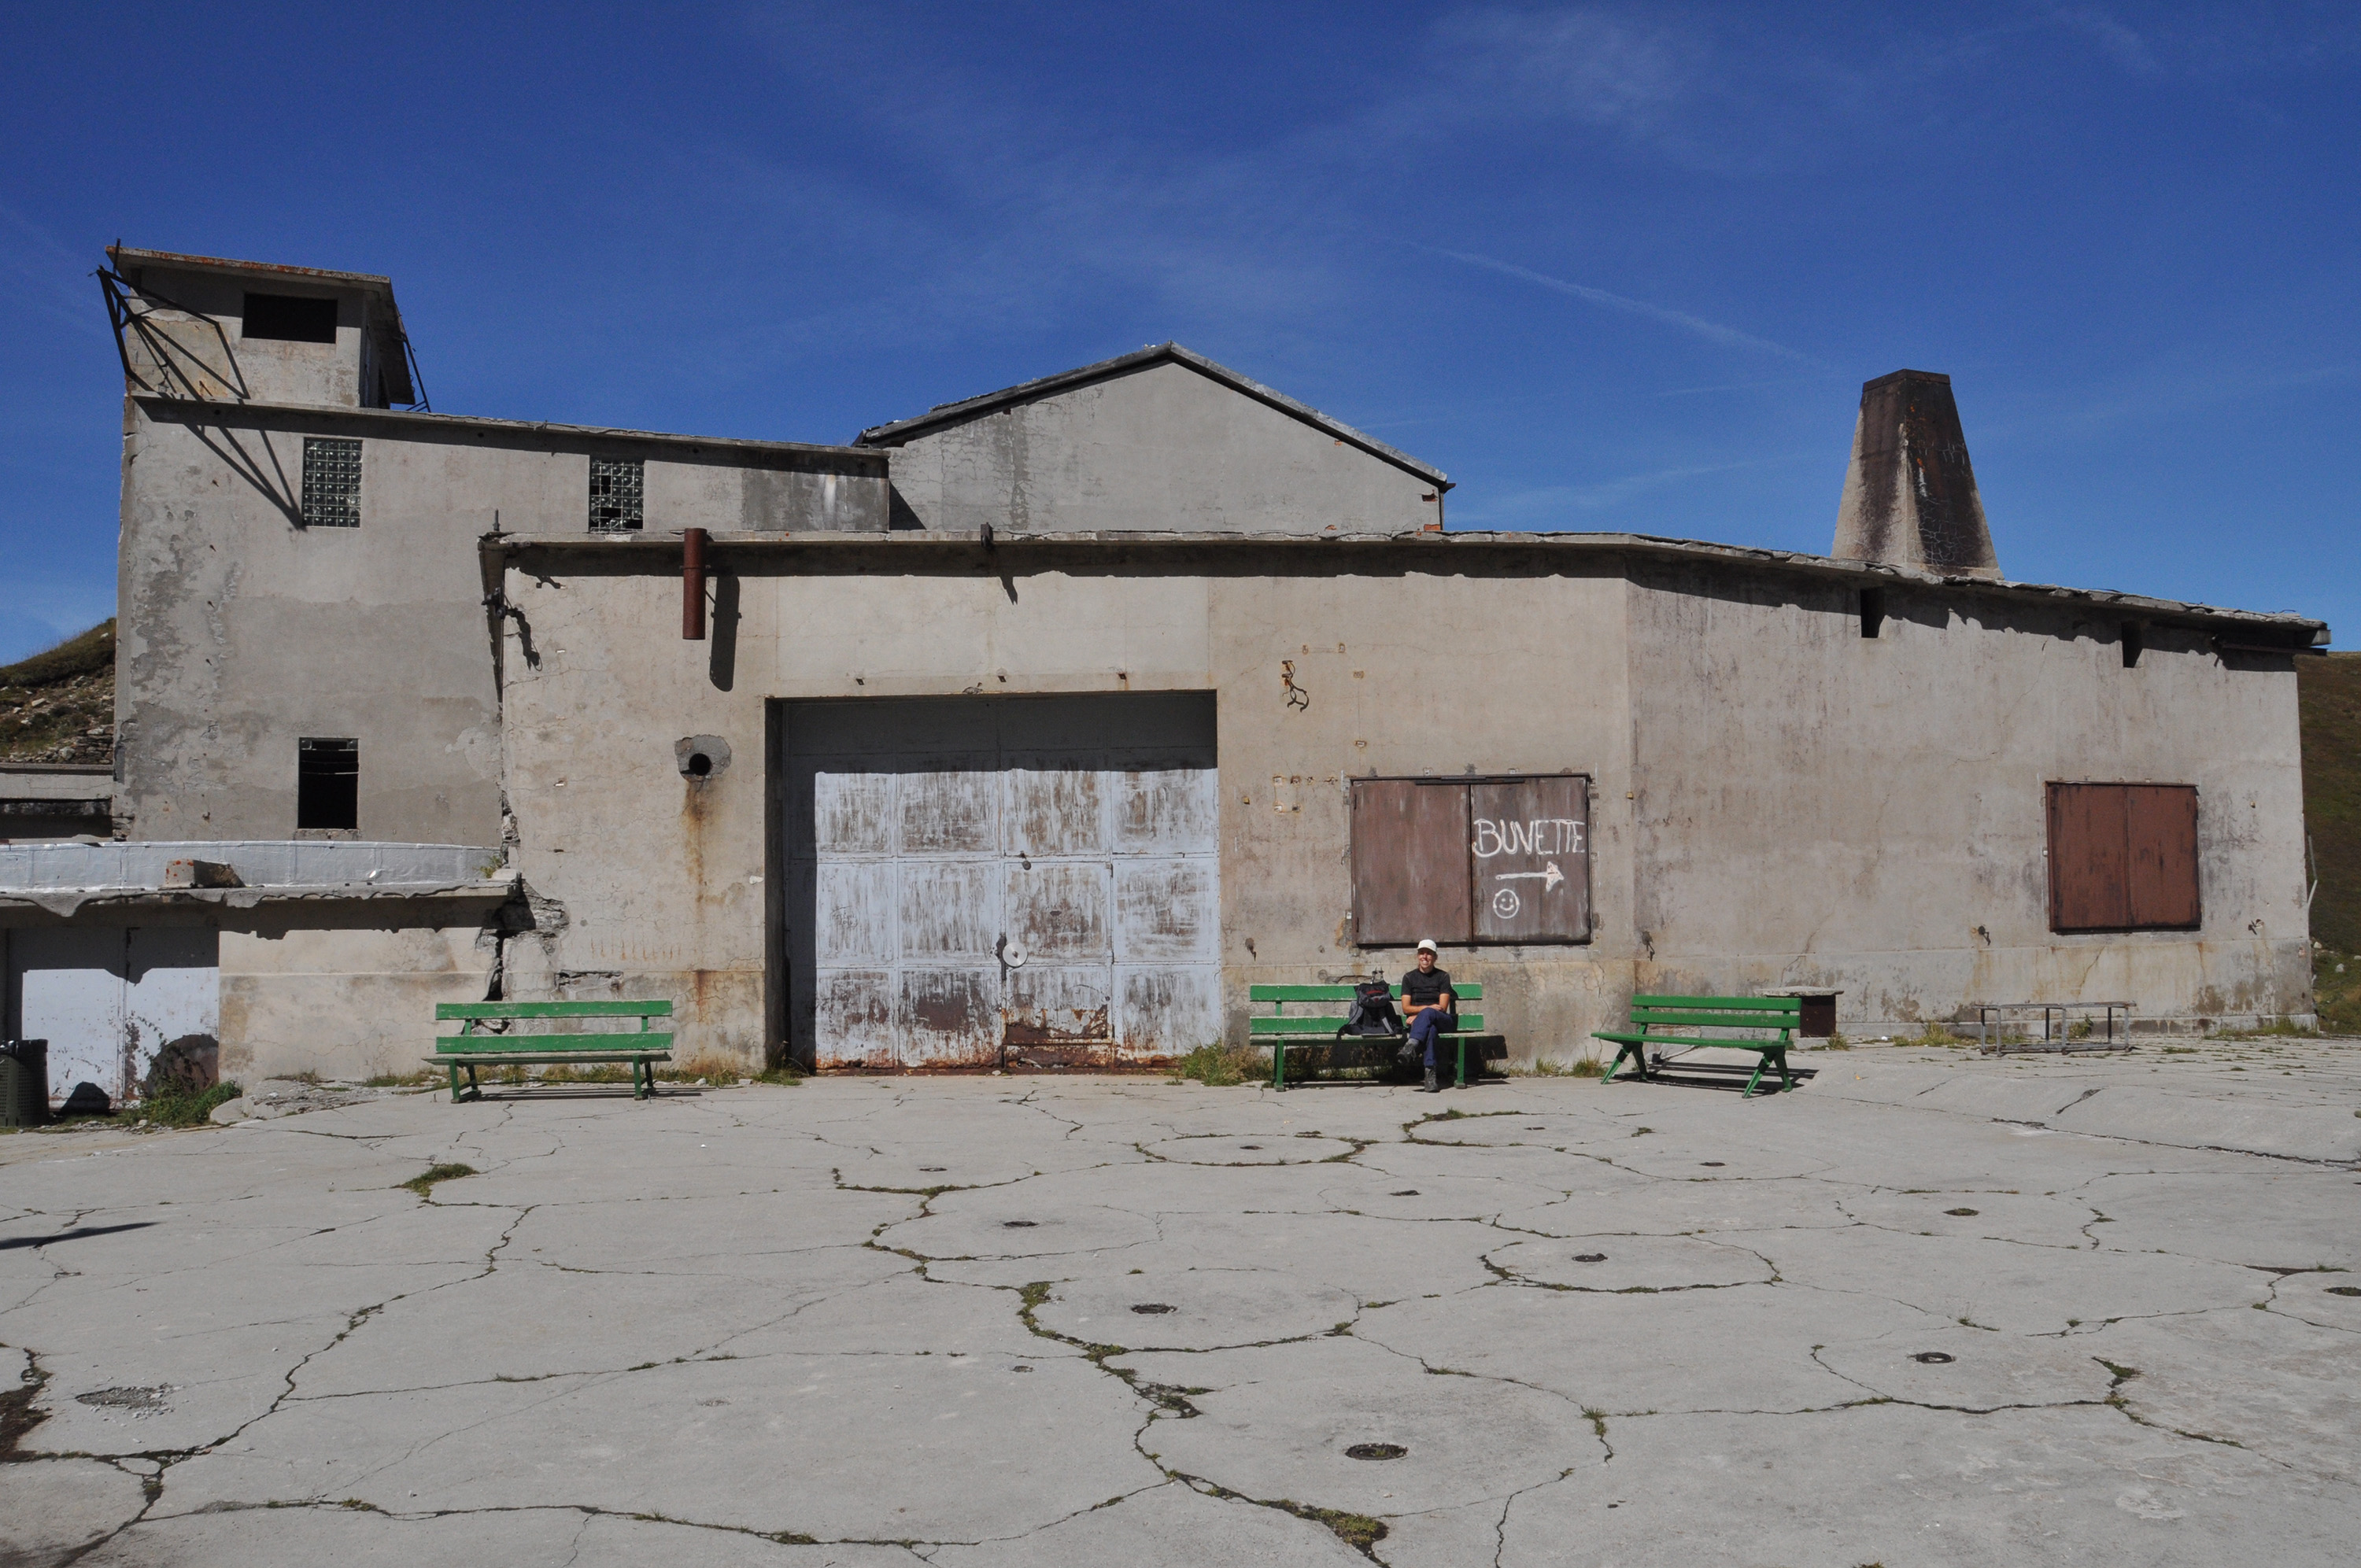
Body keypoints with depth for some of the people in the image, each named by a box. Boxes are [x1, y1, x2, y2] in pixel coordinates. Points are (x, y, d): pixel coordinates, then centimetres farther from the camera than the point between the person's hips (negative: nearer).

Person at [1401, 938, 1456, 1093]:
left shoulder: (1443, 977, 9)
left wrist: (1419, 1014, -13)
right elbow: (1406, 1008, 4)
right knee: (1430, 1029, -37)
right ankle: (1430, 1074, -52)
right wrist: (1428, 1007, -14)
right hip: (1417, 1021, 1)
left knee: (1427, 1014, -38)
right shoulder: (1409, 978, 13)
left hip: (1441, 1021, -1)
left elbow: (1442, 1008, -1)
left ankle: (1411, 1045, -59)